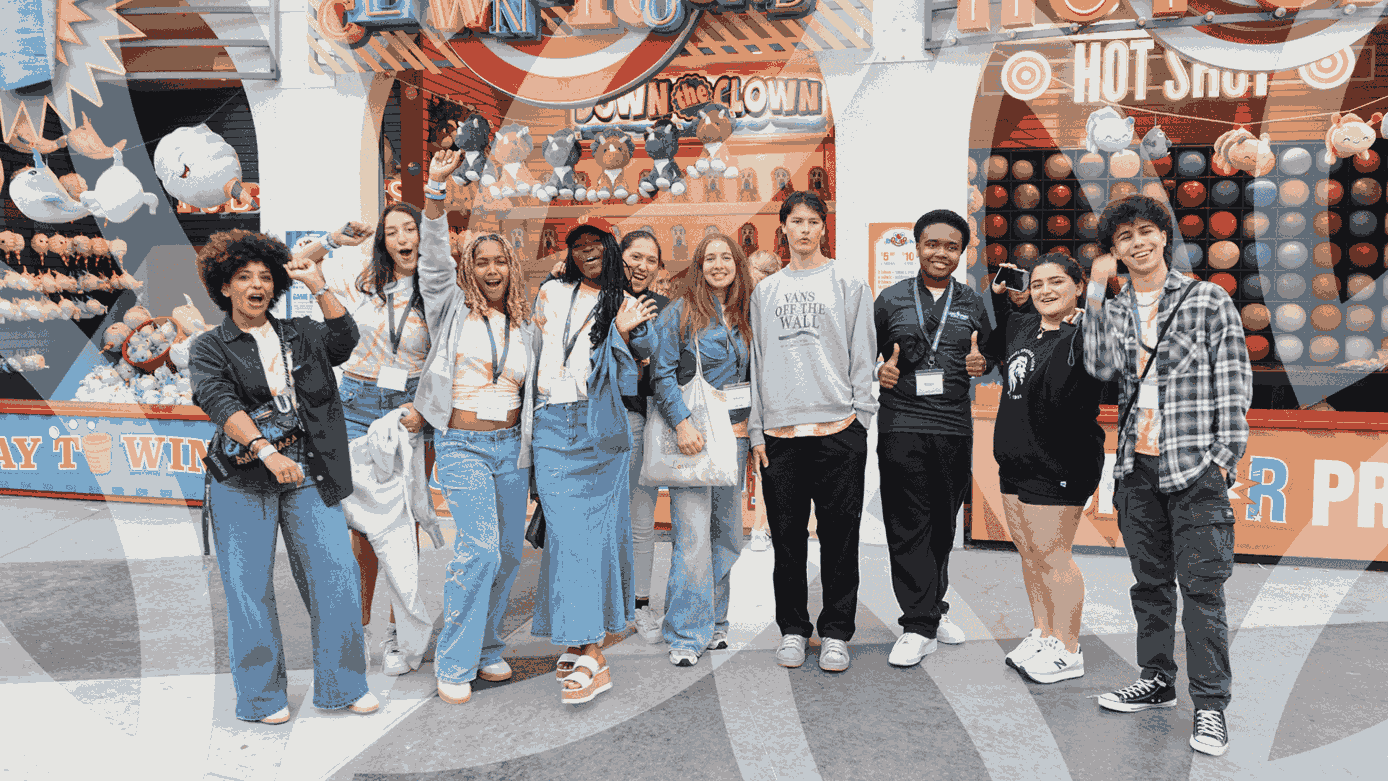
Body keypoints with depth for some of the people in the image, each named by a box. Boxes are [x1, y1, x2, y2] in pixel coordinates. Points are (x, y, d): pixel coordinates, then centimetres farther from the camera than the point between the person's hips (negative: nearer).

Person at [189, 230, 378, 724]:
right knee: (251, 585, 0)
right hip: (244, 477, -2)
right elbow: (221, 403, -10)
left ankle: (341, 686, 10)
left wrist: (318, 286, -4)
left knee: (336, 572, -3)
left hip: (308, 472, 3)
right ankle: (261, 696, 15)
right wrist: (266, 450, -25)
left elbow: (345, 339, -1)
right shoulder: (209, 348, 7)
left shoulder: (299, 335, 18)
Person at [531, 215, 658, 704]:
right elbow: (537, 348, 18)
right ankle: (588, 655, -4)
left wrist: (622, 331, -6)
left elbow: (630, 370, 6)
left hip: (602, 429, 1)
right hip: (556, 425, -1)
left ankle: (580, 640, 8)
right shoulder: (552, 293, 14)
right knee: (570, 530, -8)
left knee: (600, 526, -1)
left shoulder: (626, 304, 13)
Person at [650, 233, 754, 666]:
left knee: (726, 533, 9)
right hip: (693, 436, -5)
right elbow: (662, 373, -8)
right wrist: (682, 422, -18)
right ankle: (686, 635, 0)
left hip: (735, 437, 6)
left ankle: (714, 621, 22)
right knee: (693, 536, -8)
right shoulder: (679, 313, -2)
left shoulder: (745, 316, 13)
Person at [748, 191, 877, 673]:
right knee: (787, 538, 6)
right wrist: (757, 430, 7)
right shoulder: (765, 292, 15)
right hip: (780, 432, 2)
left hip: (837, 429, -2)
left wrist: (860, 417, -5)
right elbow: (757, 362, 13)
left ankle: (835, 633, 12)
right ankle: (793, 628, 19)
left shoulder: (849, 286, 8)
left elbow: (862, 355, 4)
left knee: (839, 537, 1)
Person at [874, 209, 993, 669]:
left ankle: (932, 607, 27)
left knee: (943, 525, 10)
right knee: (908, 527, -5)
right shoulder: (891, 299, 7)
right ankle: (919, 625, -1)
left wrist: (982, 364, -4)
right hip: (902, 426, -2)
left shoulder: (973, 304, 13)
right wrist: (878, 370, -7)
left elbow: (989, 357, 18)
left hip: (954, 428, 3)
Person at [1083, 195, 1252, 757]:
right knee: (1150, 583, 14)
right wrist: (1096, 291, -9)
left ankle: (1210, 706, 5)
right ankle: (1157, 681, 27)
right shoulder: (1113, 310, 11)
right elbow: (1102, 368, -7)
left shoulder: (1210, 302, 1)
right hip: (1137, 469, 4)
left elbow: (1234, 386, -2)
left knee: (1202, 587, -4)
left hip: (1195, 469, -4)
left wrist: (1224, 457, -9)